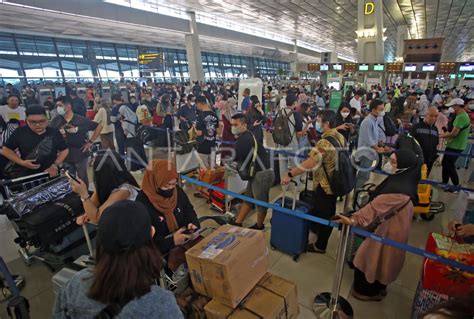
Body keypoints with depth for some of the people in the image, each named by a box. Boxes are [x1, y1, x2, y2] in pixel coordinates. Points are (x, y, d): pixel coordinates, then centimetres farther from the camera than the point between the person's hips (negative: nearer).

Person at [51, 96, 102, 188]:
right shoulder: (57, 120, -4)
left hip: (81, 155, -2)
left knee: (83, 178, 12)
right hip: (65, 156, 3)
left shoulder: (81, 120, -11)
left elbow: (99, 126, -5)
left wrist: (91, 142, -7)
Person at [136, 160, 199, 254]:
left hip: (184, 241, 6)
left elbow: (188, 210, 16)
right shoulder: (142, 204, -20)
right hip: (162, 252, -6)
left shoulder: (178, 191, -1)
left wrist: (192, 223, -4)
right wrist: (171, 241, -27)